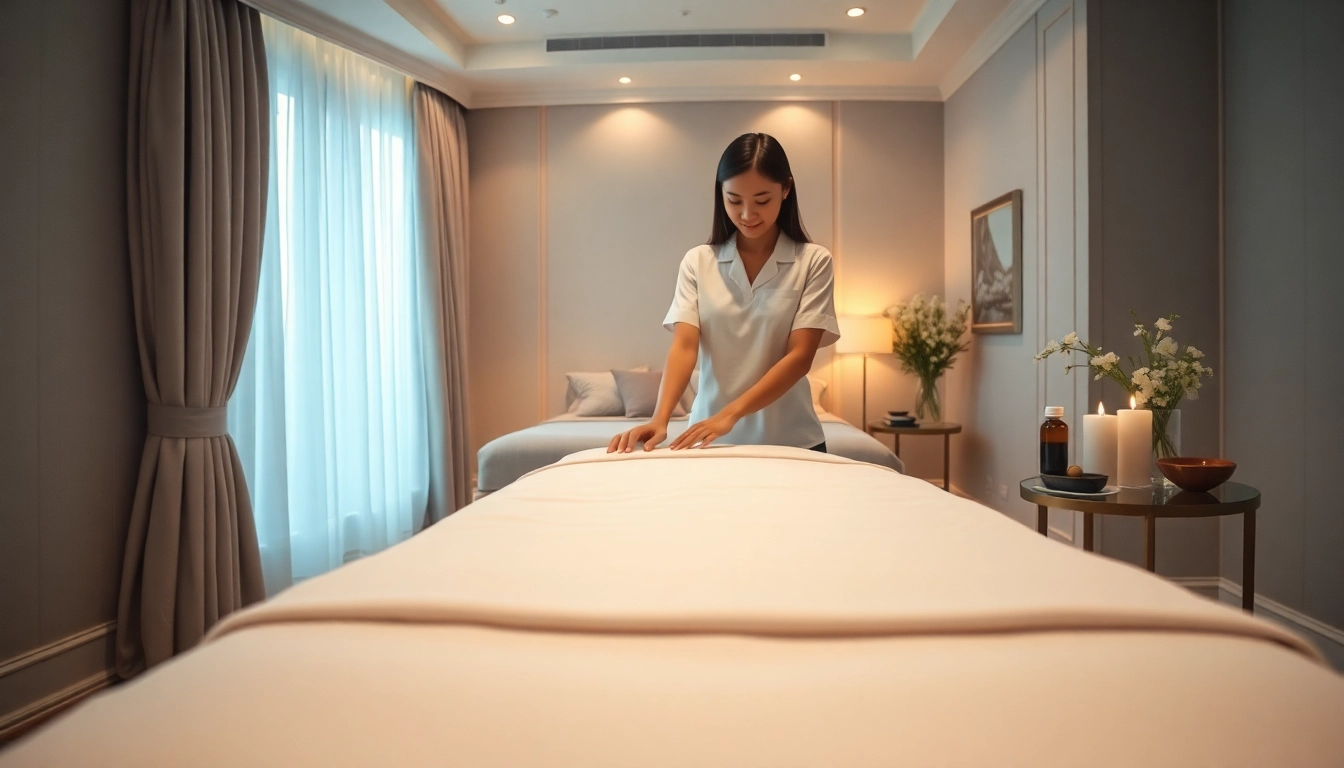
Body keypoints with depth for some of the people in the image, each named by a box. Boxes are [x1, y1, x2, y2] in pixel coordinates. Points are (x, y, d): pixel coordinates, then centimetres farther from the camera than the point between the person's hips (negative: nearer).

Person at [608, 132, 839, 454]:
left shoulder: (813, 261, -6)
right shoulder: (698, 262, -1)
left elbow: (800, 355, -13)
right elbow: (684, 345, -11)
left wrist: (730, 414, -26)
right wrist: (660, 418, -28)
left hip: (791, 442, -1)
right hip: (713, 441, 1)